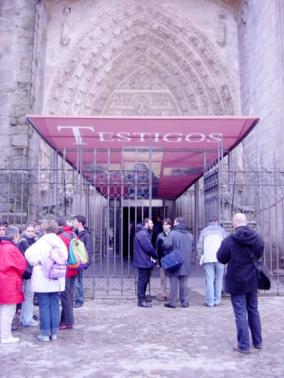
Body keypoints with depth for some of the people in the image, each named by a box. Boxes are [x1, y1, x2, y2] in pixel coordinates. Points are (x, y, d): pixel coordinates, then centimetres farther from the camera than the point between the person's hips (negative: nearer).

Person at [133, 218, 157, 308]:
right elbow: (149, 248, -22)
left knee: (145, 280, 18)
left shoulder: (145, 233, 16)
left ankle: (142, 297, 29)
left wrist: (152, 256, 1)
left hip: (145, 261, 10)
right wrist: (155, 256, -5)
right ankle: (141, 301, 2)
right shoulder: (142, 234, -19)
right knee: (142, 280, -4)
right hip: (143, 261, -10)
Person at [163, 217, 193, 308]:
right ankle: (185, 302, 15)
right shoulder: (189, 235, 7)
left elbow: (166, 244, -21)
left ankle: (172, 302, 6)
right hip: (186, 263, 5)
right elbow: (192, 247, 14)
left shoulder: (173, 233, -12)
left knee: (174, 283, 2)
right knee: (184, 283, 11)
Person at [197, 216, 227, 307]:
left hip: (208, 259, 0)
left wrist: (200, 258, 12)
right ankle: (217, 300, 10)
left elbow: (199, 246, 6)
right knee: (218, 280, 9)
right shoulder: (221, 230, 9)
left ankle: (210, 301, 0)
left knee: (209, 280, 0)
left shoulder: (204, 231, 10)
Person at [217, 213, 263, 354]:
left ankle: (243, 345, 8)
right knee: (253, 310, 19)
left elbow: (221, 258, -6)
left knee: (240, 313, 3)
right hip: (252, 281, 5)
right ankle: (258, 342, 29)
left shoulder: (229, 241, -19)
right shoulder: (257, 238, -4)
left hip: (236, 282, -5)